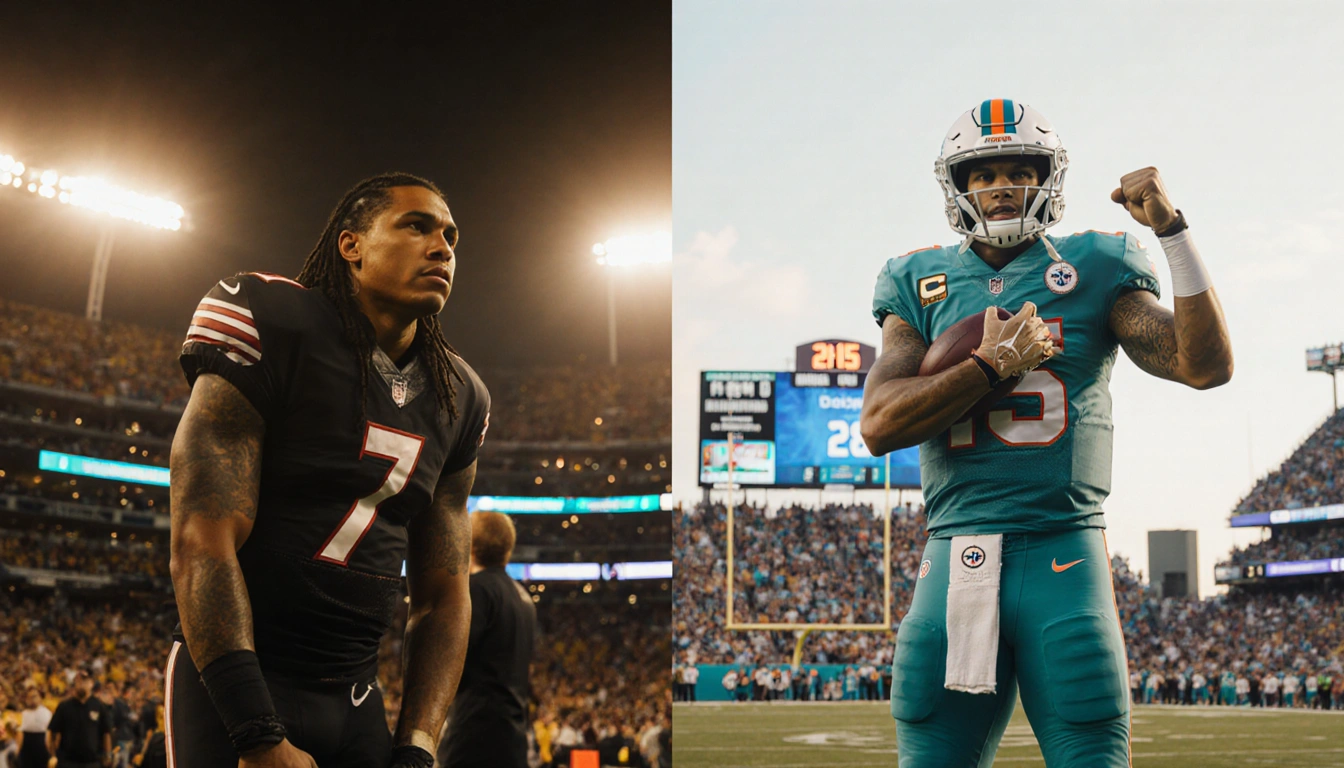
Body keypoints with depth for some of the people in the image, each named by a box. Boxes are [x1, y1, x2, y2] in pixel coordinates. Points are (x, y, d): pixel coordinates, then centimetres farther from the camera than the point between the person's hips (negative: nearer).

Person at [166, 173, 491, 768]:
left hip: (358, 694, 6)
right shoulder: (267, 324, -12)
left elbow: (444, 594, 9)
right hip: (230, 693, -5)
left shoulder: (460, 399, 7)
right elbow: (201, 545, -18)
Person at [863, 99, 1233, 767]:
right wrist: (993, 365, -8)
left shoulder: (1094, 272, 9)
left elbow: (1205, 365, -4)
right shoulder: (922, 285, 11)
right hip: (956, 556, 2)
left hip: (1064, 556, -1)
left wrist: (1171, 228, -8)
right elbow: (880, 425, -2)